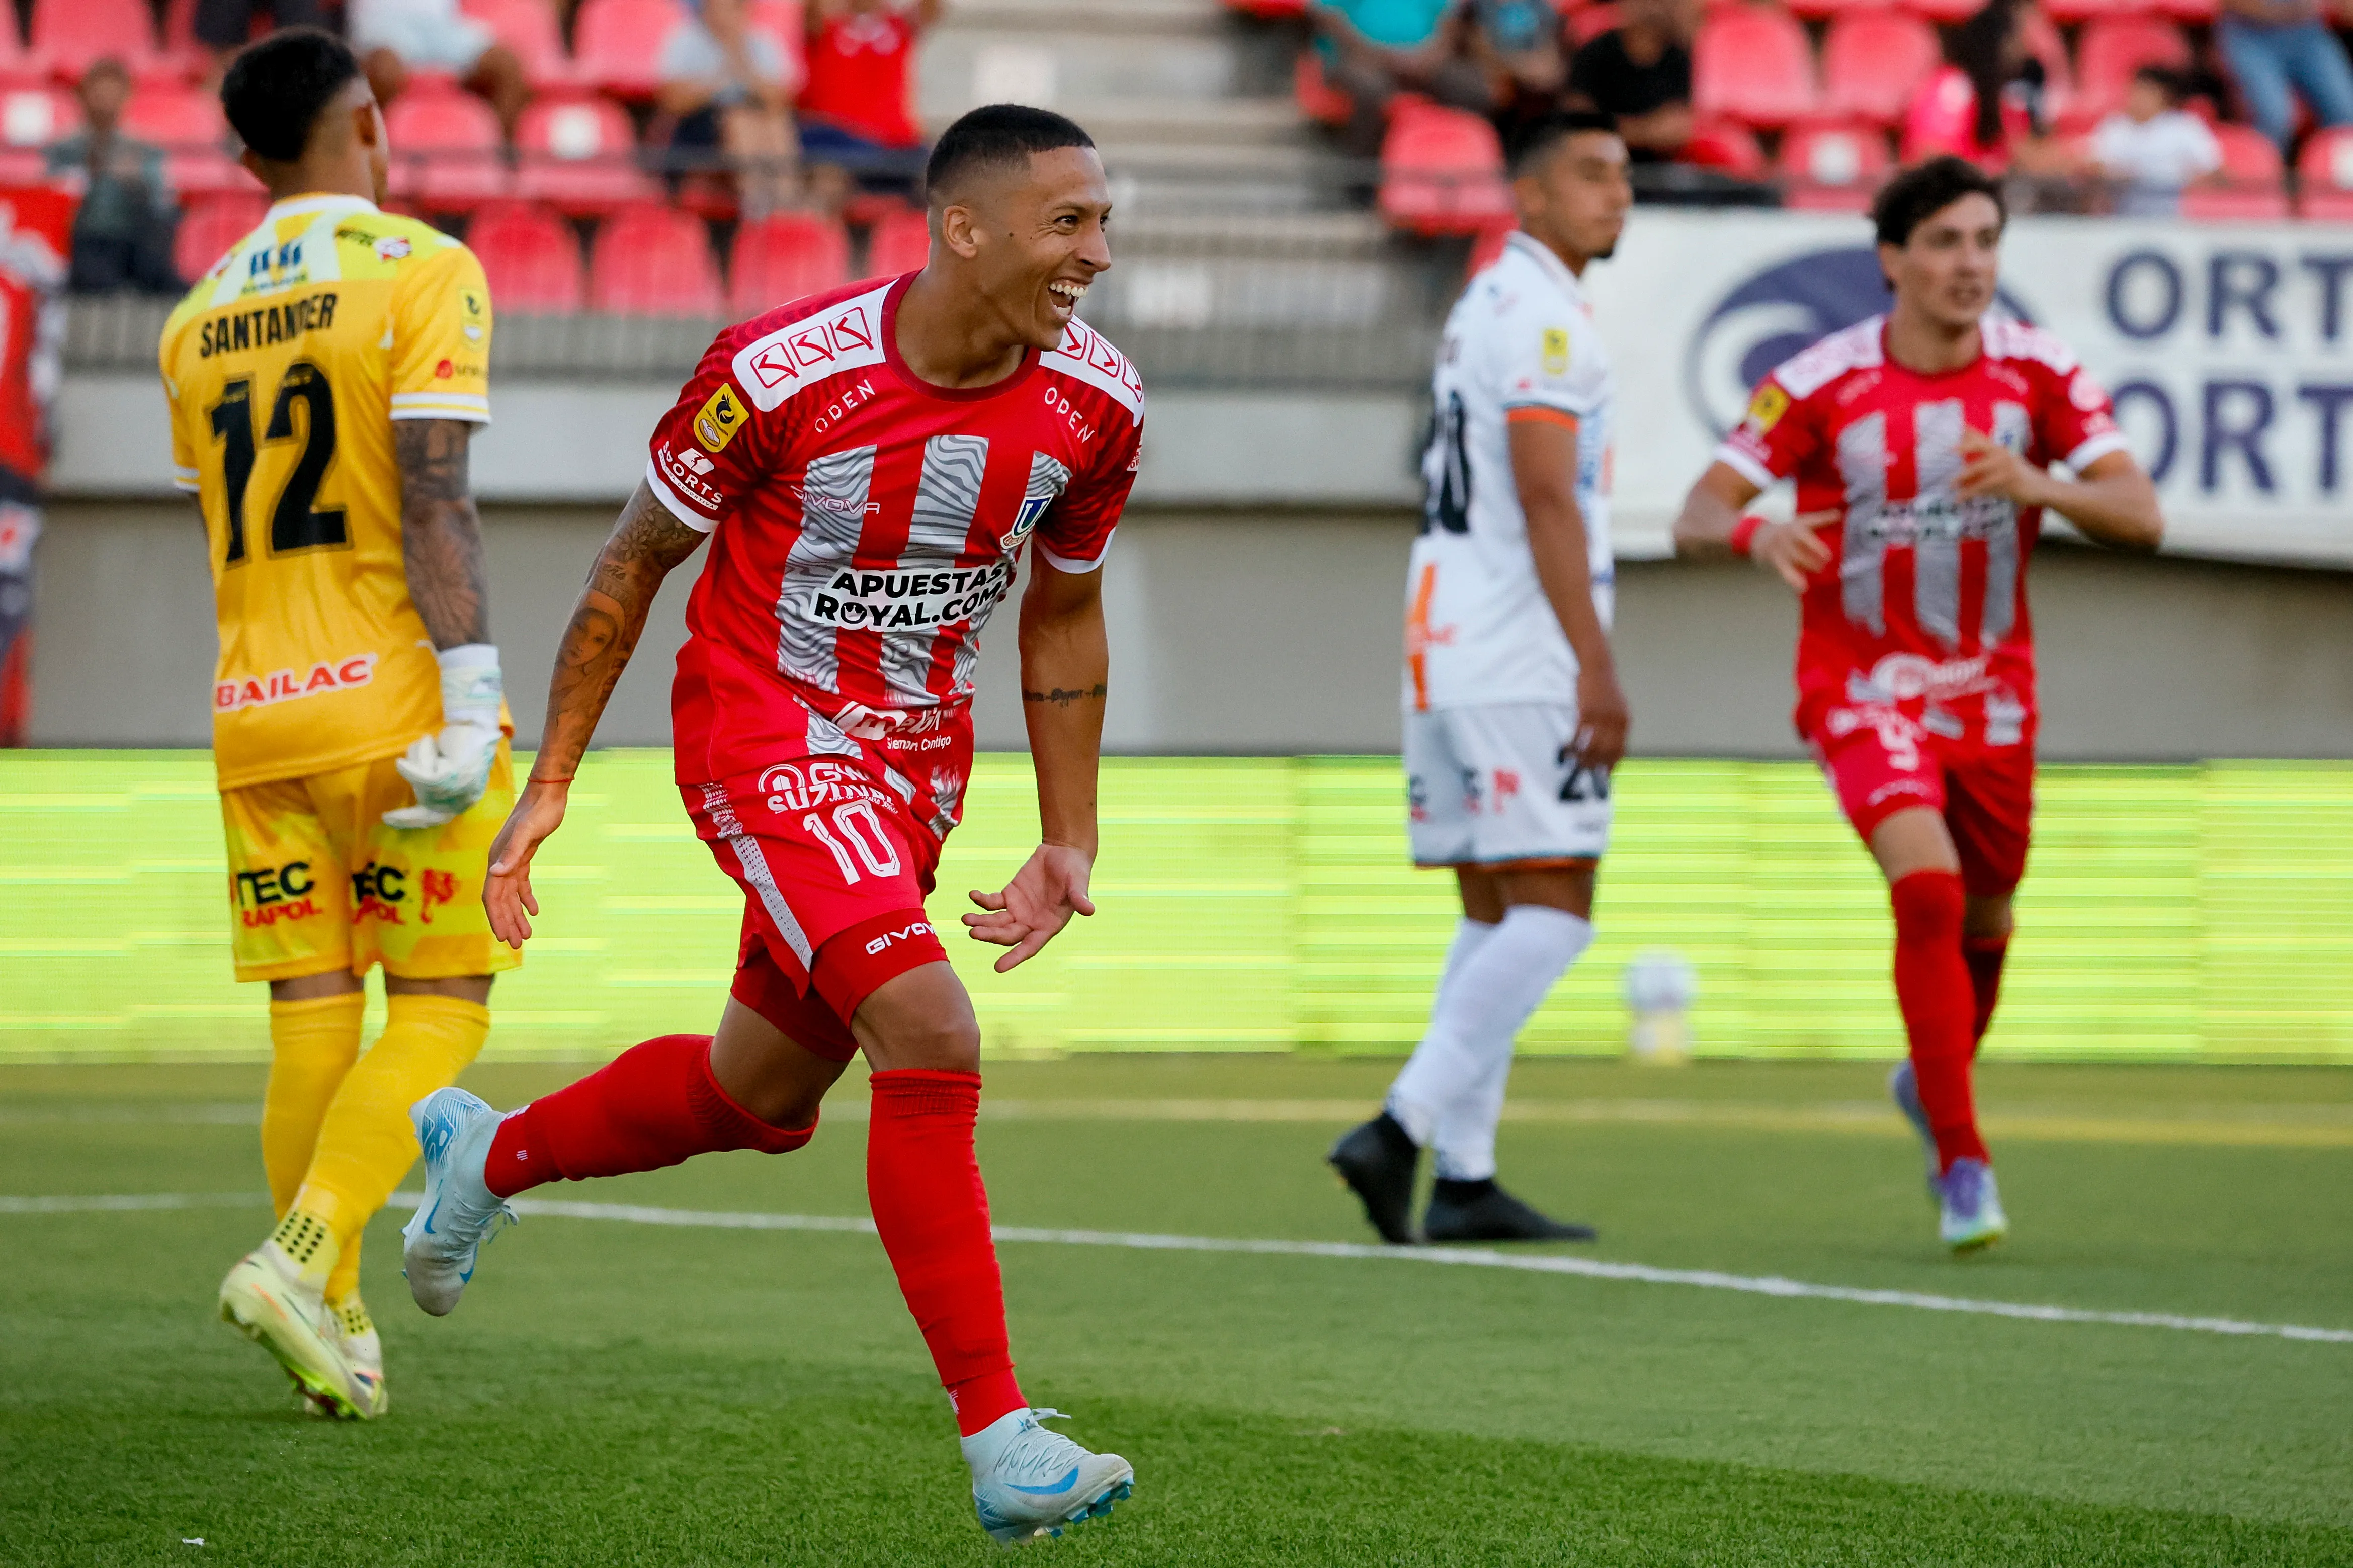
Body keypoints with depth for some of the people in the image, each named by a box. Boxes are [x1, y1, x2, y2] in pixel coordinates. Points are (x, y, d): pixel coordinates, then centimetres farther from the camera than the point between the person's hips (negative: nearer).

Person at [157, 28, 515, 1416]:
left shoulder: (197, 321, 14)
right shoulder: (422, 272, -5)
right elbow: (431, 498, -14)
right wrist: (475, 703, -17)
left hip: (255, 714, 5)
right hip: (392, 697, -5)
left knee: (314, 1028, 8)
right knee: (438, 1013, 1)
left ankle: (334, 1328, 7)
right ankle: (302, 1257, -17)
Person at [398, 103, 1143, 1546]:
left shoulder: (1095, 408, -8)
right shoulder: (781, 373, -22)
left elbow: (1064, 615, 9)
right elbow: (637, 559, -8)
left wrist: (1071, 843, 9)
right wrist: (549, 786, -6)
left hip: (919, 763, 6)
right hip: (763, 733, -6)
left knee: (763, 1101, 17)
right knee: (930, 1034, -24)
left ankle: (490, 1154, 46)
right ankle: (999, 1440, -22)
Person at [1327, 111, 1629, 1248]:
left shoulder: (1483, 309, 20)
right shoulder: (1542, 317, -10)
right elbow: (1545, 499, -18)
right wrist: (1598, 669, -21)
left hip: (1443, 646, 10)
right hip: (1521, 661, -10)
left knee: (1495, 915, 9)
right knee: (1553, 909, -9)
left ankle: (1463, 1178, 5)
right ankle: (1404, 1129, -17)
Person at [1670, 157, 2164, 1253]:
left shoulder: (2037, 372, -8)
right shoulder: (1822, 384, -14)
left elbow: (2140, 519, -14)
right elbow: (1695, 518, -14)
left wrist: (2037, 484, -34)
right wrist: (1755, 533, -38)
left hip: (1992, 693, 4)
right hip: (1861, 685, -4)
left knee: (1983, 924, 15)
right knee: (1928, 892, -24)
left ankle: (1932, 1082, 47)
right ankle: (1963, 1165, -17)